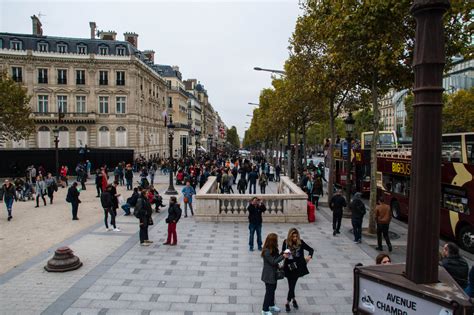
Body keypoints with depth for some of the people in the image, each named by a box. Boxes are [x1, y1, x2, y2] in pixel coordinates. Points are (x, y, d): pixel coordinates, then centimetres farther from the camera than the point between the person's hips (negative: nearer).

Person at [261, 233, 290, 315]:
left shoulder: (273, 249, 1)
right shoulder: (266, 251, -27)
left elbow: (276, 257, 5)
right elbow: (273, 262, -25)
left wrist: (283, 254, -10)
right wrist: (283, 256, -26)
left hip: (274, 273, 9)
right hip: (269, 275, -9)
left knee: (273, 289, 22)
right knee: (269, 291, 3)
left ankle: (271, 305, 40)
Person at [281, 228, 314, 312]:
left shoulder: (300, 242, -7)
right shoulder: (286, 242, -6)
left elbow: (311, 249, -3)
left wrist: (309, 256, -23)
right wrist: (284, 253, -22)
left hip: (297, 267, 0)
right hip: (289, 266, 1)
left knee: (292, 285, 1)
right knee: (291, 285, 9)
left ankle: (287, 303, 19)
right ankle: (293, 299, 34)